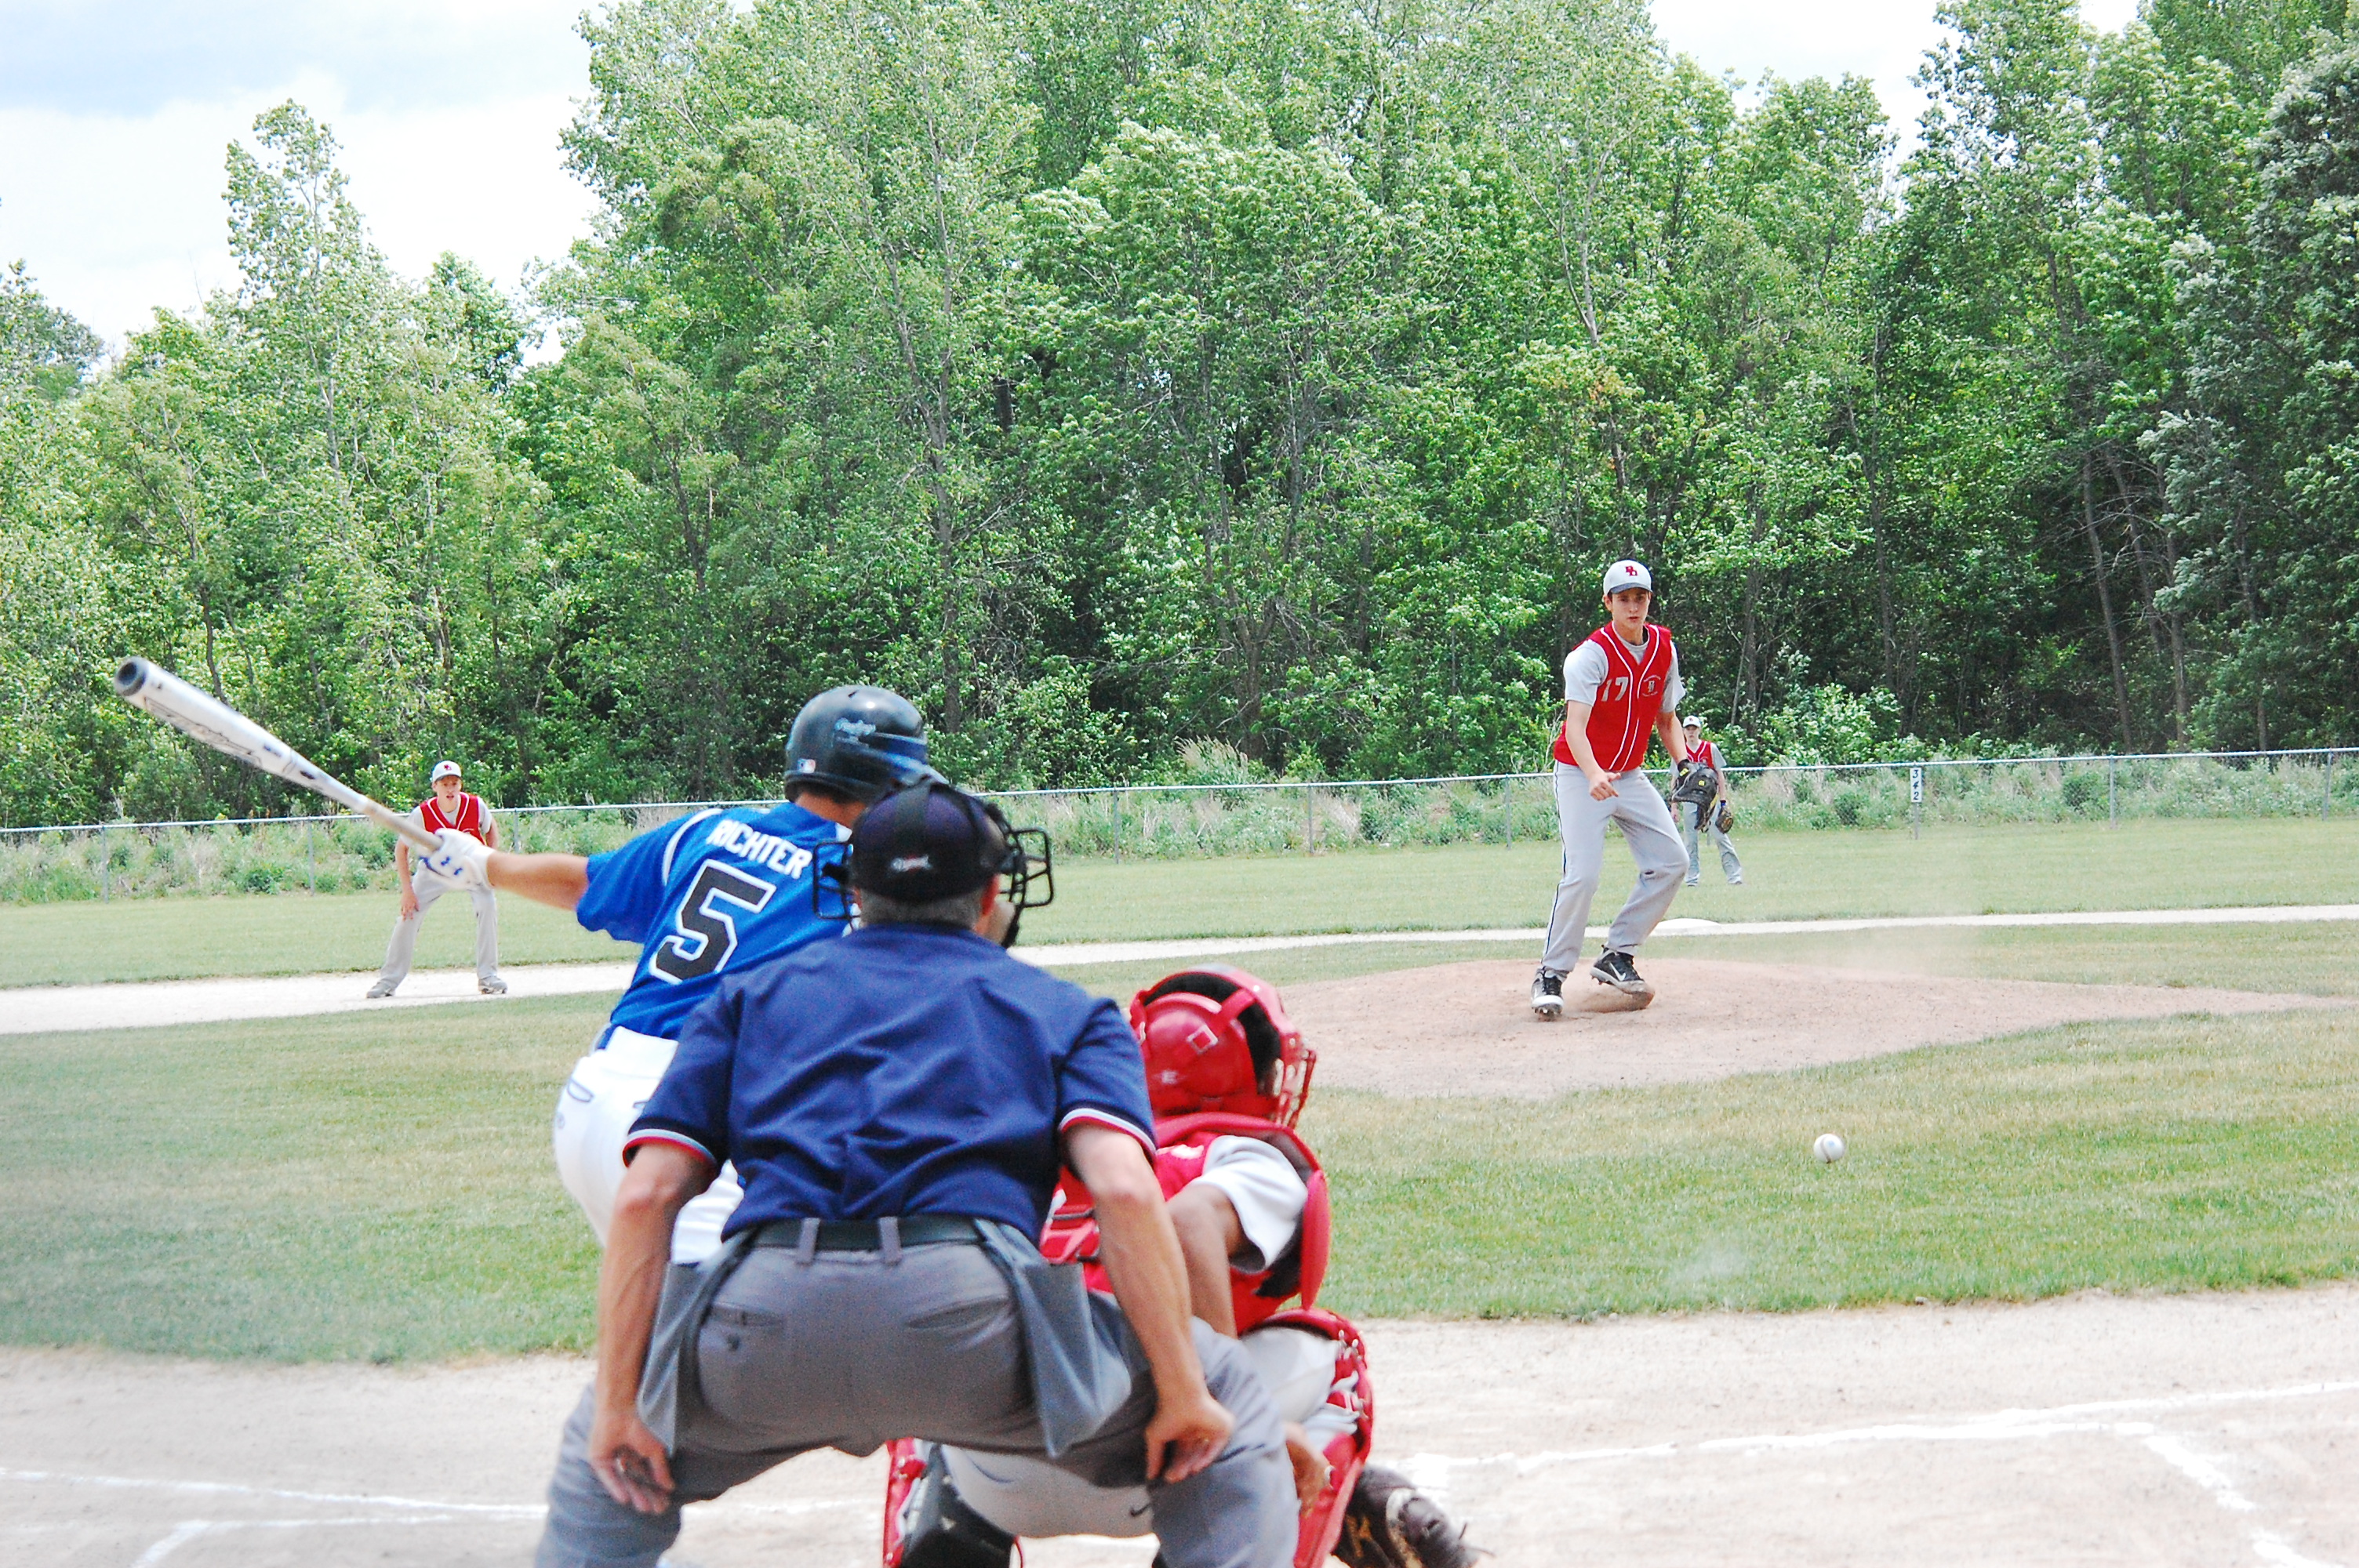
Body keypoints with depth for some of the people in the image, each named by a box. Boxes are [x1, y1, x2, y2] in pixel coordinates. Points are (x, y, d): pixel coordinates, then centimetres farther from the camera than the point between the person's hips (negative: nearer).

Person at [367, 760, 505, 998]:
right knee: (408, 915, -10)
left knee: (488, 907, -22)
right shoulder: (422, 814, -25)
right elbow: (402, 849, -14)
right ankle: (389, 980, 3)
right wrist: (407, 890, -20)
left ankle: (488, 976, -12)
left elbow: (491, 828, 0)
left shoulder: (475, 805, -22)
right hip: (434, 869, 0)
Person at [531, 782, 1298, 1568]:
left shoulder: (749, 994, 27)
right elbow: (1123, 1190, 2)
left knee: (614, 1446, 34)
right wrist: (1181, 1393, 4)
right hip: (971, 1324, -2)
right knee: (1229, 1398, 21)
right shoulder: (1065, 1009, 22)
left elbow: (645, 1195, 13)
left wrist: (618, 1403, 15)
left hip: (764, 1323, 2)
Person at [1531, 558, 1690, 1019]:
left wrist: (1683, 762, -6)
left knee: (1671, 862, 0)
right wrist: (1595, 775, -50)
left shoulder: (1664, 650, 0)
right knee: (1582, 874, -18)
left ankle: (1617, 956, 9)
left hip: (1629, 777, 7)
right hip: (1581, 774, -7)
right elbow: (1575, 727, -33)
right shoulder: (1591, 655, -20)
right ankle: (1551, 974, -6)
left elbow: (1666, 719, 13)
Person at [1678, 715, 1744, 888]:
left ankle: (1735, 875, -9)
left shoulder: (1711, 749, 3)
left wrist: (1723, 802, -2)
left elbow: (1720, 776, 4)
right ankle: (1692, 878, 6)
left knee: (1720, 837, -8)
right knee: (1690, 840, 0)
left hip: (1710, 799, -2)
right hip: (1690, 801, 2)